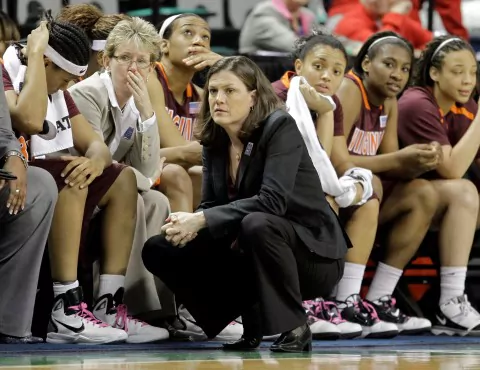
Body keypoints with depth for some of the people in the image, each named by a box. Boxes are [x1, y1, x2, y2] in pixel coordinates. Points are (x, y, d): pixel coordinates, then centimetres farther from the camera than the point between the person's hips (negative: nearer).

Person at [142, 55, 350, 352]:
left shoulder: (280, 127, -17)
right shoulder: (214, 141, 3)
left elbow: (272, 200, -30)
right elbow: (211, 205, 2)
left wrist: (202, 220, -34)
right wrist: (188, 224, -23)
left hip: (312, 252, -7)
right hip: (246, 252, 7)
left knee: (256, 224, -38)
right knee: (159, 250, -5)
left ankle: (295, 328, -20)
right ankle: (251, 317, 4)